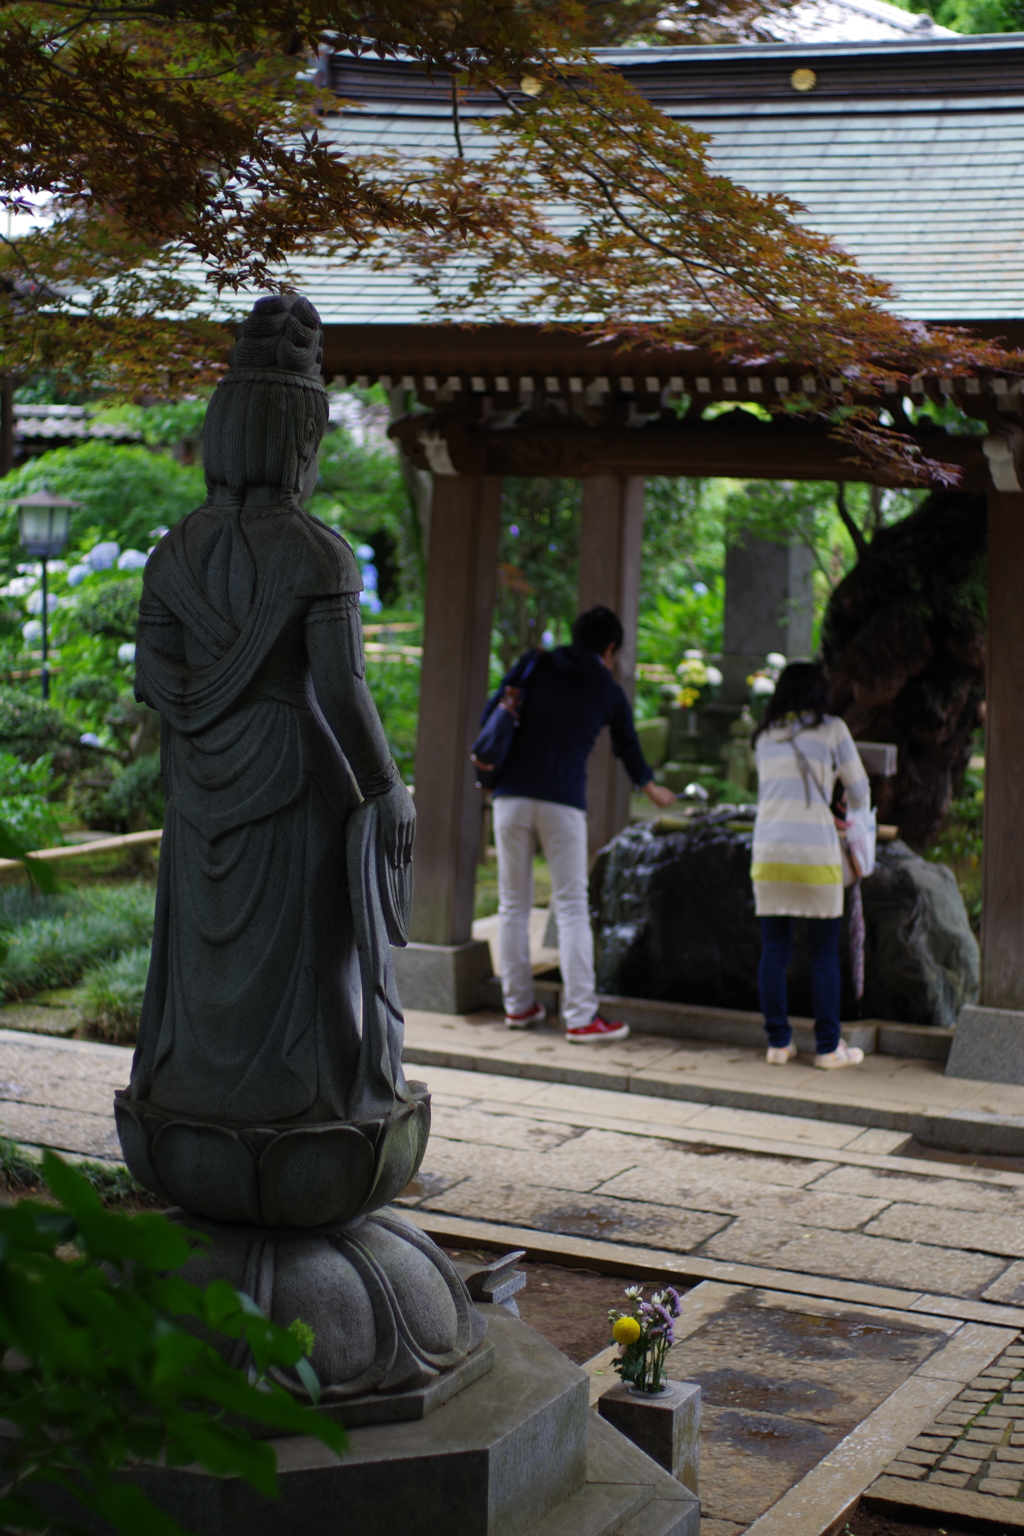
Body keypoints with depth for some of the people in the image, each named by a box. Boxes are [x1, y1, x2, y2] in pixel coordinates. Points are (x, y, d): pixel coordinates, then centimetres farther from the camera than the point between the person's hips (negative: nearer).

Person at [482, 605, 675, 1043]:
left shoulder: (536, 667, 10)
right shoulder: (609, 690, 12)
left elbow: (490, 713, 7)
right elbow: (628, 747, 27)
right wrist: (651, 788, 45)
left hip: (512, 796, 1)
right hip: (563, 802, -1)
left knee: (513, 904, 10)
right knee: (571, 909, 0)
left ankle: (518, 1005, 17)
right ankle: (580, 1016, -3)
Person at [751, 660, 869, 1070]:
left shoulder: (764, 736, 13)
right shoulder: (831, 729, 2)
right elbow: (859, 792, 6)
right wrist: (851, 807, 30)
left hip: (769, 852, 4)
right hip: (816, 854, -3)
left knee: (774, 951, 8)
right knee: (824, 954, 5)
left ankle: (778, 1043, 12)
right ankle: (828, 1047, 9)